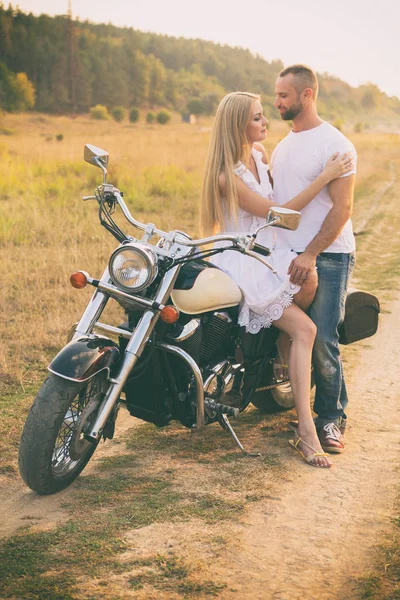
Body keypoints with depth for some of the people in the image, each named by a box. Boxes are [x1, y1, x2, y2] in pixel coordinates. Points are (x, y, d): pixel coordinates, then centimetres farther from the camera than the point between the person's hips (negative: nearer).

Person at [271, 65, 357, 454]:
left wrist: (311, 254, -20)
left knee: (321, 340, -9)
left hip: (328, 257, -7)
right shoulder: (282, 147, 17)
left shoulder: (334, 144, -8)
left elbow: (342, 207, -14)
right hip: (289, 255, 7)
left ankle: (331, 418, 4)